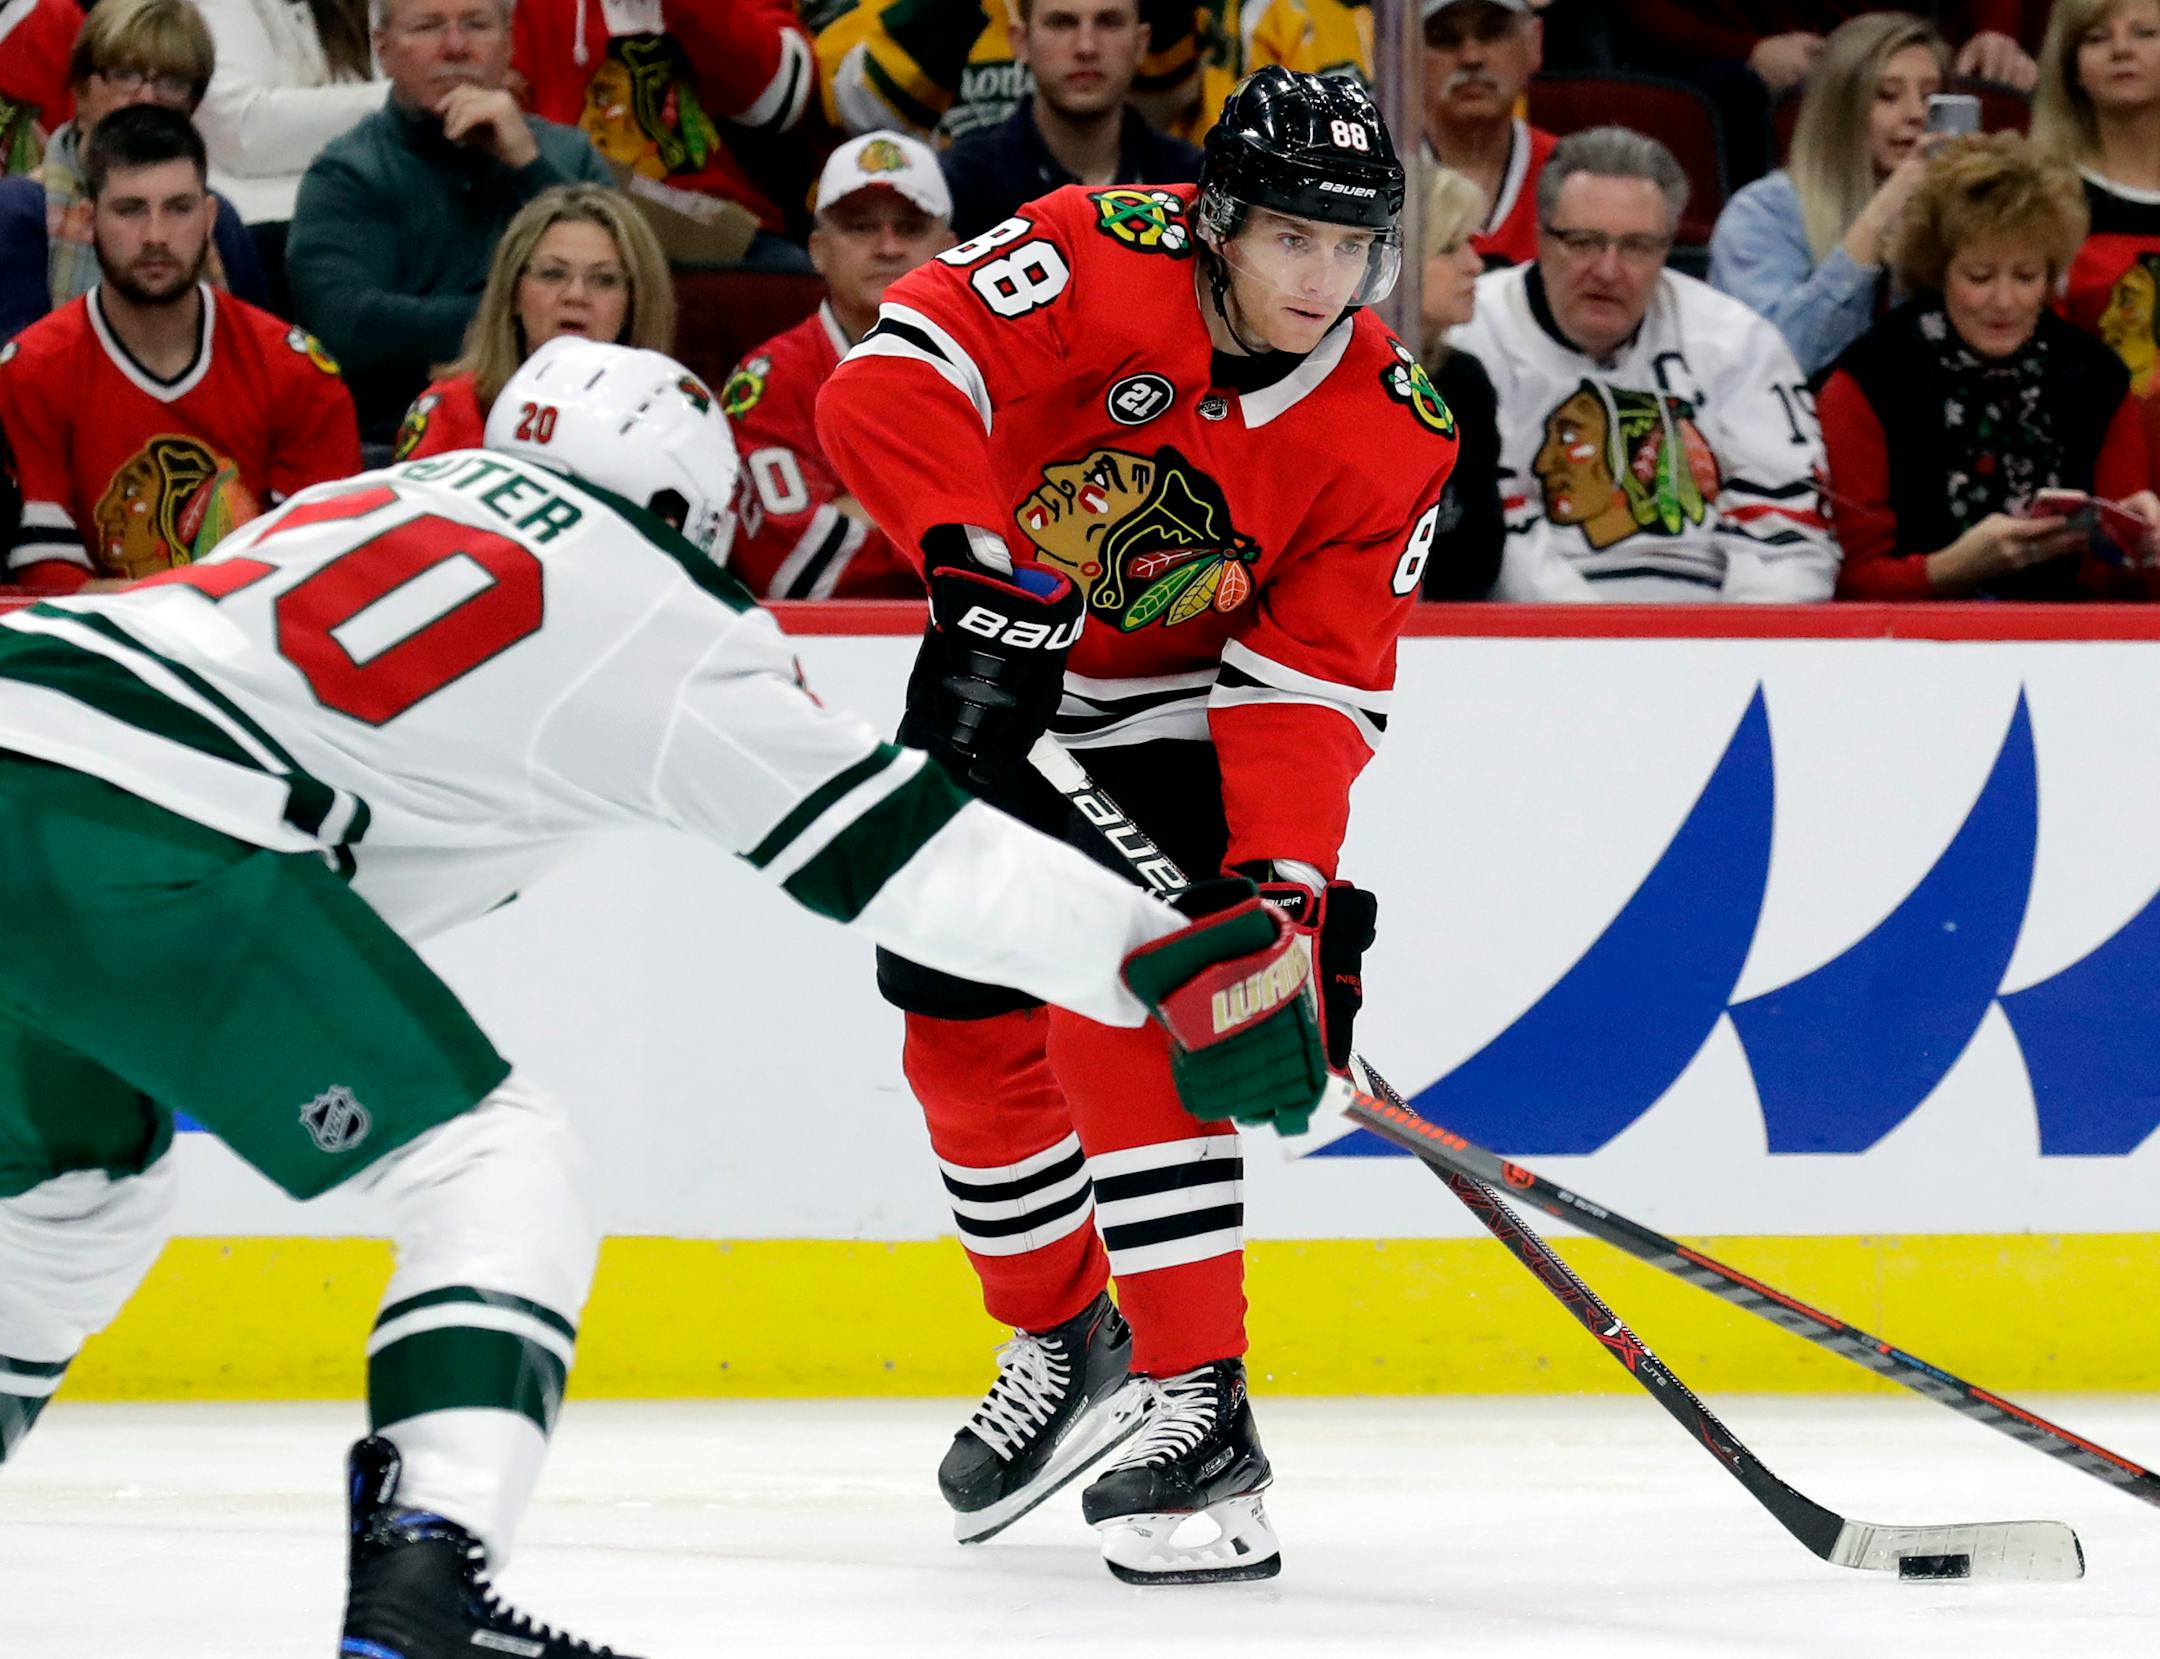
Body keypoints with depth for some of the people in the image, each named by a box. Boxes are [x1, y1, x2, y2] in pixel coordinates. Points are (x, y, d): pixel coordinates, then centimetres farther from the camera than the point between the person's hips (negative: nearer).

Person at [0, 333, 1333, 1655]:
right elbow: (893, 845, 5)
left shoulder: (402, 494, 29)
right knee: (499, 1171, 1)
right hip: (147, 836, -8)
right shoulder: (657, 612, 8)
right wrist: (1176, 957, 7)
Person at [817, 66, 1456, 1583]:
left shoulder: (1391, 438, -18)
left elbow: (1307, 685, -18)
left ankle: (1199, 1403, -21)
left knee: (1121, 1012, -21)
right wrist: (988, 569, -44)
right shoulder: (1101, 260, -25)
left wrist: (1290, 875, -32)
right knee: (963, 1029, 6)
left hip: (1180, 713, -2)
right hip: (994, 669, 2)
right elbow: (891, 383, -34)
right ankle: (1062, 1343, 29)